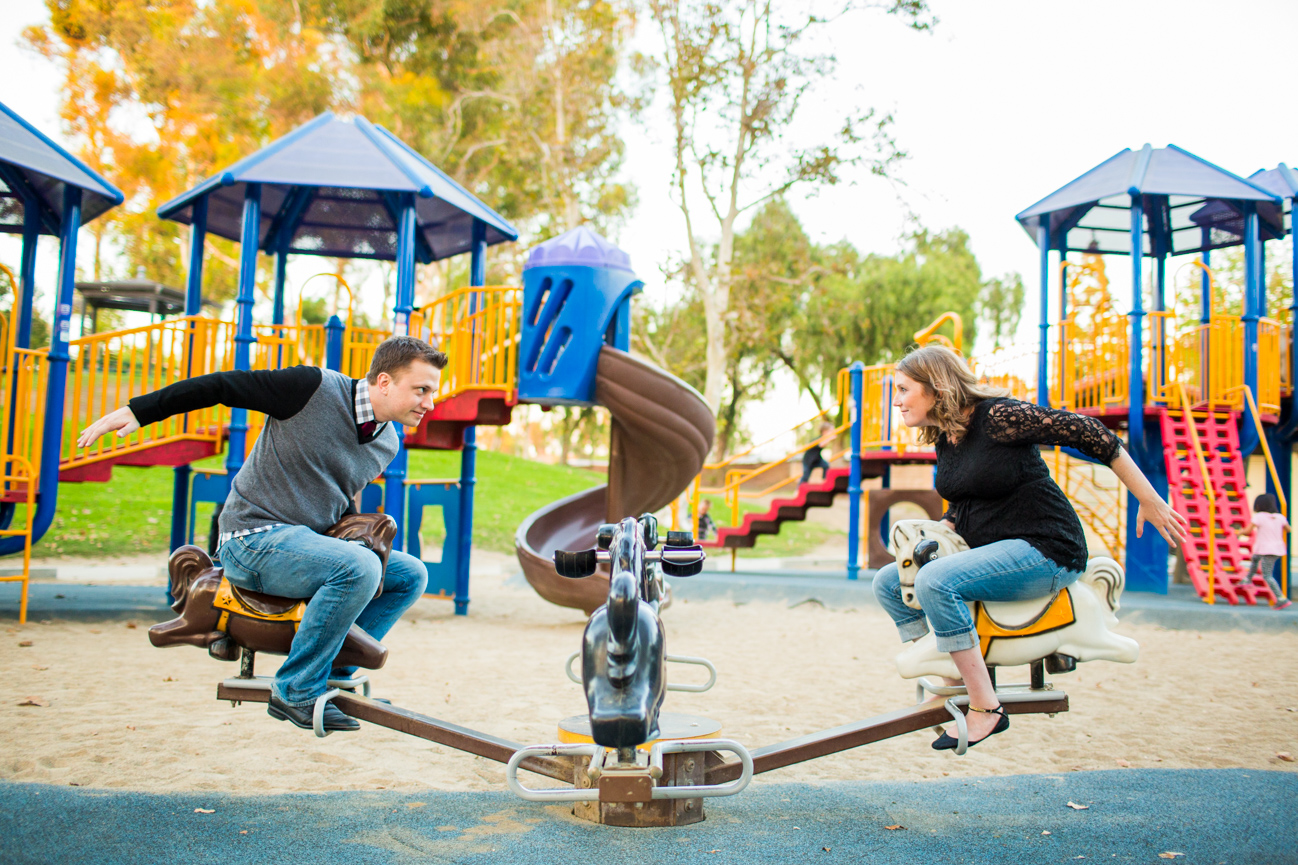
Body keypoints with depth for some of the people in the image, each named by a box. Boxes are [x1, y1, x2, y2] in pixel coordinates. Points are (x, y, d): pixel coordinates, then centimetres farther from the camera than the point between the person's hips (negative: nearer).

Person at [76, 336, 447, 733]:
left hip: (307, 543, 8)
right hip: (255, 537, -8)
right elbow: (221, 387, -11)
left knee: (410, 574, 3)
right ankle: (296, 692, -16)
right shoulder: (314, 387, -16)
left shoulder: (387, 444, 7)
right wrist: (136, 411, -11)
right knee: (358, 568, -30)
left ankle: (334, 673, 7)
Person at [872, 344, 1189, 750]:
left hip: (1045, 551, -9)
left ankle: (985, 708, -22)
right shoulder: (943, 438, 10)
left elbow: (1086, 432, -16)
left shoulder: (997, 416, -17)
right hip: (990, 551, 9)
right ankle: (946, 683, 1)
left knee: (934, 580, -30)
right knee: (888, 582, 2)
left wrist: (1150, 502, -13)